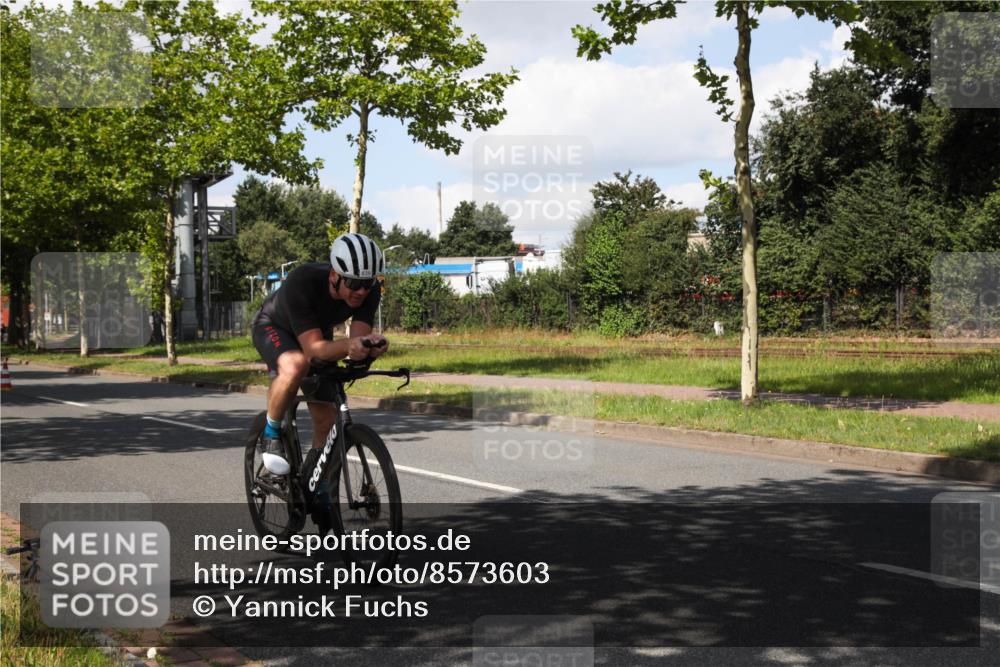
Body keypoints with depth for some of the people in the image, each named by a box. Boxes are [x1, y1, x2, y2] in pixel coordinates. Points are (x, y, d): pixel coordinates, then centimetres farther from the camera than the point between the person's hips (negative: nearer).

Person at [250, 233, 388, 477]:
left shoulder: (369, 290, -28)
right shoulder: (301, 282, -41)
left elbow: (359, 336, -32)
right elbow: (314, 348, -46)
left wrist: (370, 344, -56)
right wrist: (349, 345, -65)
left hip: (319, 332, 5)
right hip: (274, 327, -5)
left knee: (326, 418, -4)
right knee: (295, 366, -39)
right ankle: (271, 434, -15)